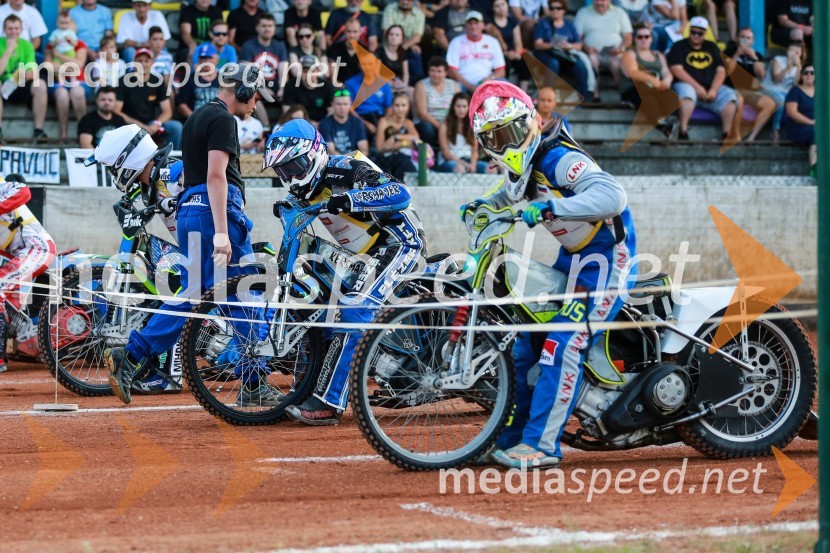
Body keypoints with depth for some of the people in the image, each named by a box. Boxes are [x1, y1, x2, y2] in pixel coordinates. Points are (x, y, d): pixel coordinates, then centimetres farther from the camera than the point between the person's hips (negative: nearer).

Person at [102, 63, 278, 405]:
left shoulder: (197, 118, 21)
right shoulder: (222, 120, -9)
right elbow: (216, 175, -19)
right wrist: (222, 233, -24)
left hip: (188, 209, 9)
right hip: (216, 211, -9)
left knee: (192, 296, 10)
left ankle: (129, 359, 0)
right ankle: (252, 386, 0)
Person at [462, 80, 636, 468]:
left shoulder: (559, 159, -22)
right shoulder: (522, 169, 6)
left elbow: (612, 196, -38)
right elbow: (509, 196, 33)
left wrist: (549, 208, -44)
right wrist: (482, 205, 12)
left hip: (606, 256, -10)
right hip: (572, 257, 10)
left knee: (562, 347, -18)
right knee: (526, 342, 9)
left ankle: (541, 445, -17)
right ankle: (512, 437, 18)